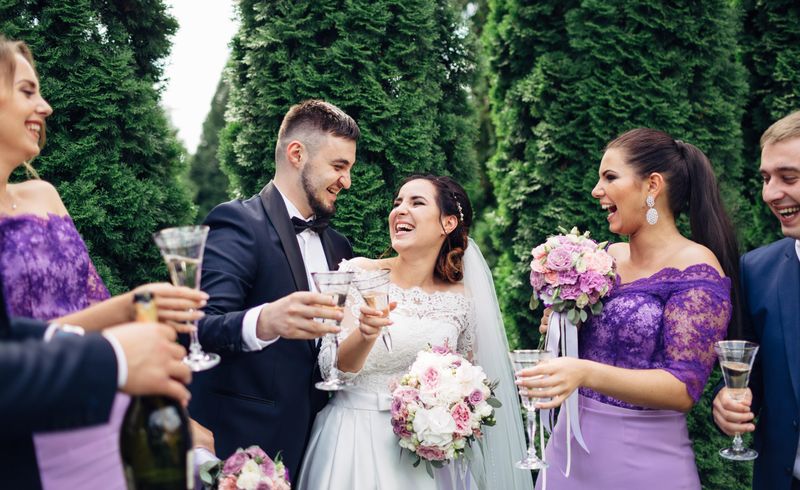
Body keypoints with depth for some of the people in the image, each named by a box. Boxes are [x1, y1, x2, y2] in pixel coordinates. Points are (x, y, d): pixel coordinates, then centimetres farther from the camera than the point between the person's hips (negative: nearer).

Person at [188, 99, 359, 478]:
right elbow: (203, 327, -23)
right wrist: (263, 322, -41)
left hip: (313, 441, 7)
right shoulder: (238, 221, -12)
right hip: (243, 441, -6)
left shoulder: (337, 247, 12)